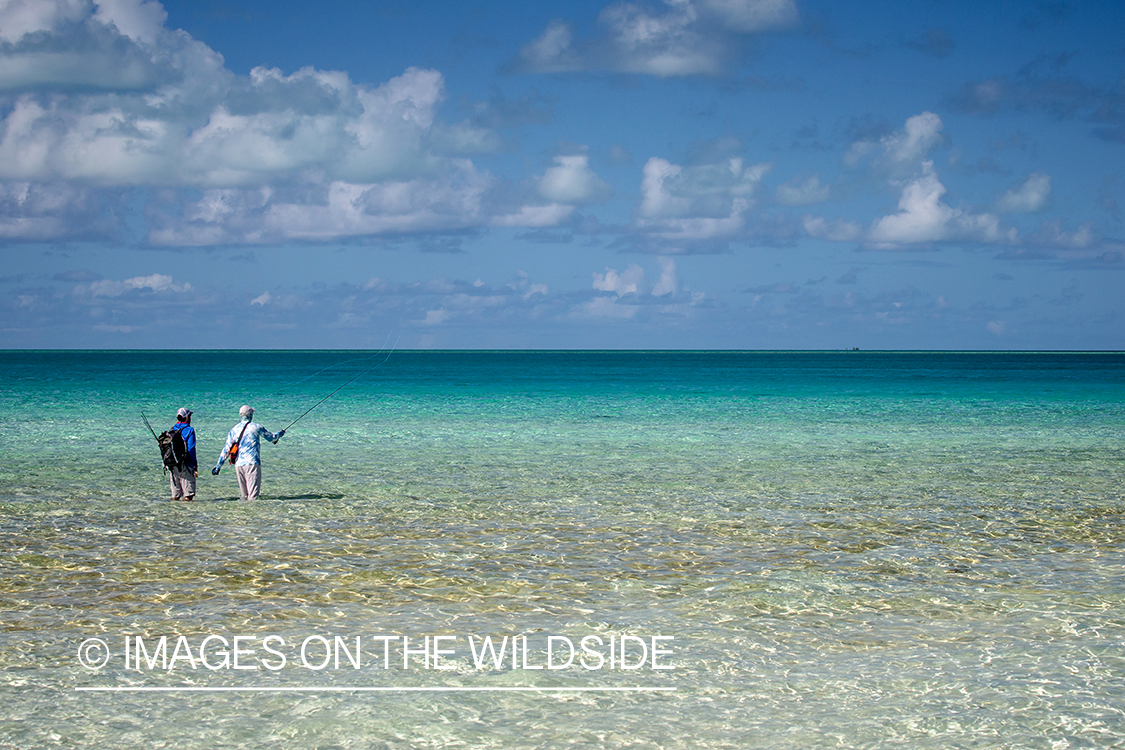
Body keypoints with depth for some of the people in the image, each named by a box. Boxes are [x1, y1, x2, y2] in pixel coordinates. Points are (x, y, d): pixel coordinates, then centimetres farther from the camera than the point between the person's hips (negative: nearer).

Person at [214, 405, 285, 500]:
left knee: (243, 494, 12)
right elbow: (271, 437, 12)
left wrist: (218, 466, 13)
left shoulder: (234, 430, 9)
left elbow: (226, 450, 8)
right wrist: (280, 434, 34)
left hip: (238, 464, 5)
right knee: (253, 494, -7)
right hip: (252, 463, -5)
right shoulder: (255, 427, -2)